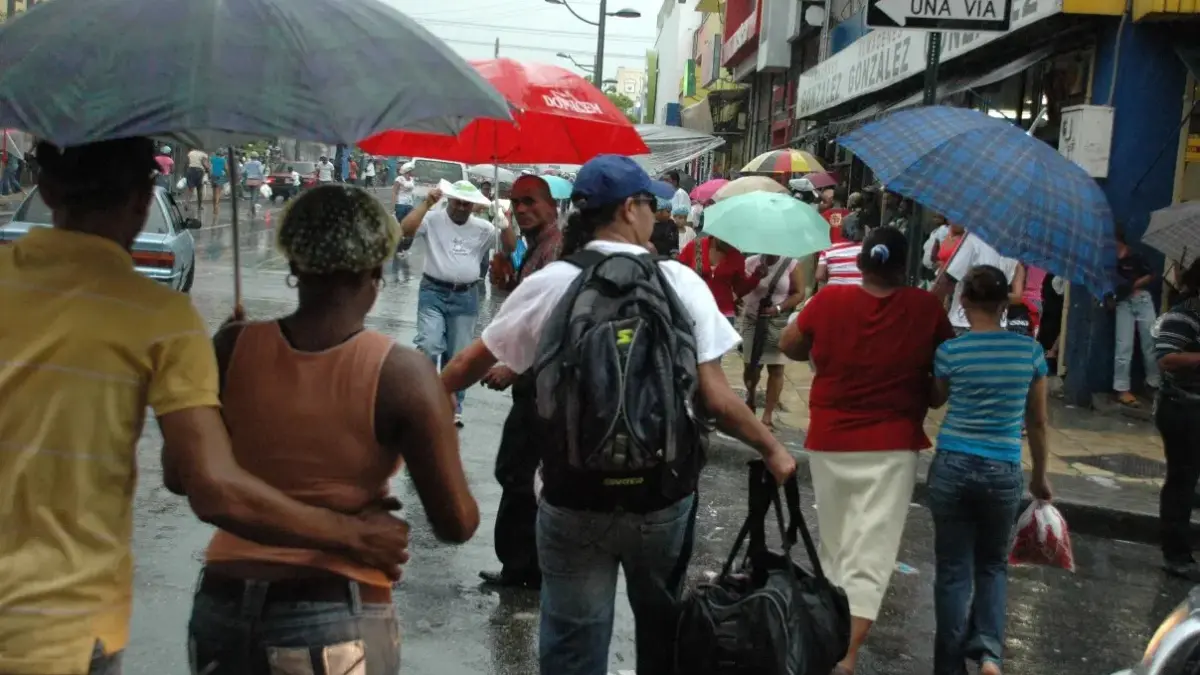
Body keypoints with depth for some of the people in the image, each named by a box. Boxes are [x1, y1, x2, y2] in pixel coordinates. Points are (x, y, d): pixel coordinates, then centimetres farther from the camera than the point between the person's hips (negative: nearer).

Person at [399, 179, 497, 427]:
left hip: (466, 297, 3)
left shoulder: (483, 228, 4)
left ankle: (453, 407, 20)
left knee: (458, 355, 9)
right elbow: (405, 230, -21)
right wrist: (426, 203, -22)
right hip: (433, 292, -2)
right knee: (429, 346, -17)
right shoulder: (433, 219, -5)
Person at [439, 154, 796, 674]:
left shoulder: (549, 285, -7)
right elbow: (716, 398, -8)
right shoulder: (682, 282, -6)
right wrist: (772, 450, 9)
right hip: (665, 496, 1)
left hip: (574, 500, -1)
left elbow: (472, 364, 4)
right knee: (663, 632, 23)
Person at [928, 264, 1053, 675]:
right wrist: (1040, 477, 18)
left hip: (952, 468, -1)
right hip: (1004, 473, 1)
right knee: (993, 563, 21)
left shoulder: (950, 351, -7)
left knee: (953, 569, 10)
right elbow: (1037, 422, 5)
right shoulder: (1030, 350, -3)